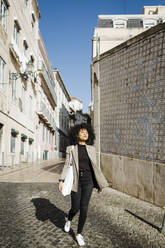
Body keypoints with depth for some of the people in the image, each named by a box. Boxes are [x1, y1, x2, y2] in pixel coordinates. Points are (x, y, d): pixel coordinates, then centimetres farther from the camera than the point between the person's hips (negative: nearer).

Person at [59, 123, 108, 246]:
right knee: (75, 207, 3)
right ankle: (69, 220, 40)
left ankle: (79, 234, 16)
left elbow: (95, 167, 9)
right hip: (76, 181, -1)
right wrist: (61, 180, -12)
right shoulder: (71, 148, 0)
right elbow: (67, 165, -1)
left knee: (84, 208, -3)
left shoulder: (91, 149, 5)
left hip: (88, 180, 1)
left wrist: (100, 184, 9)